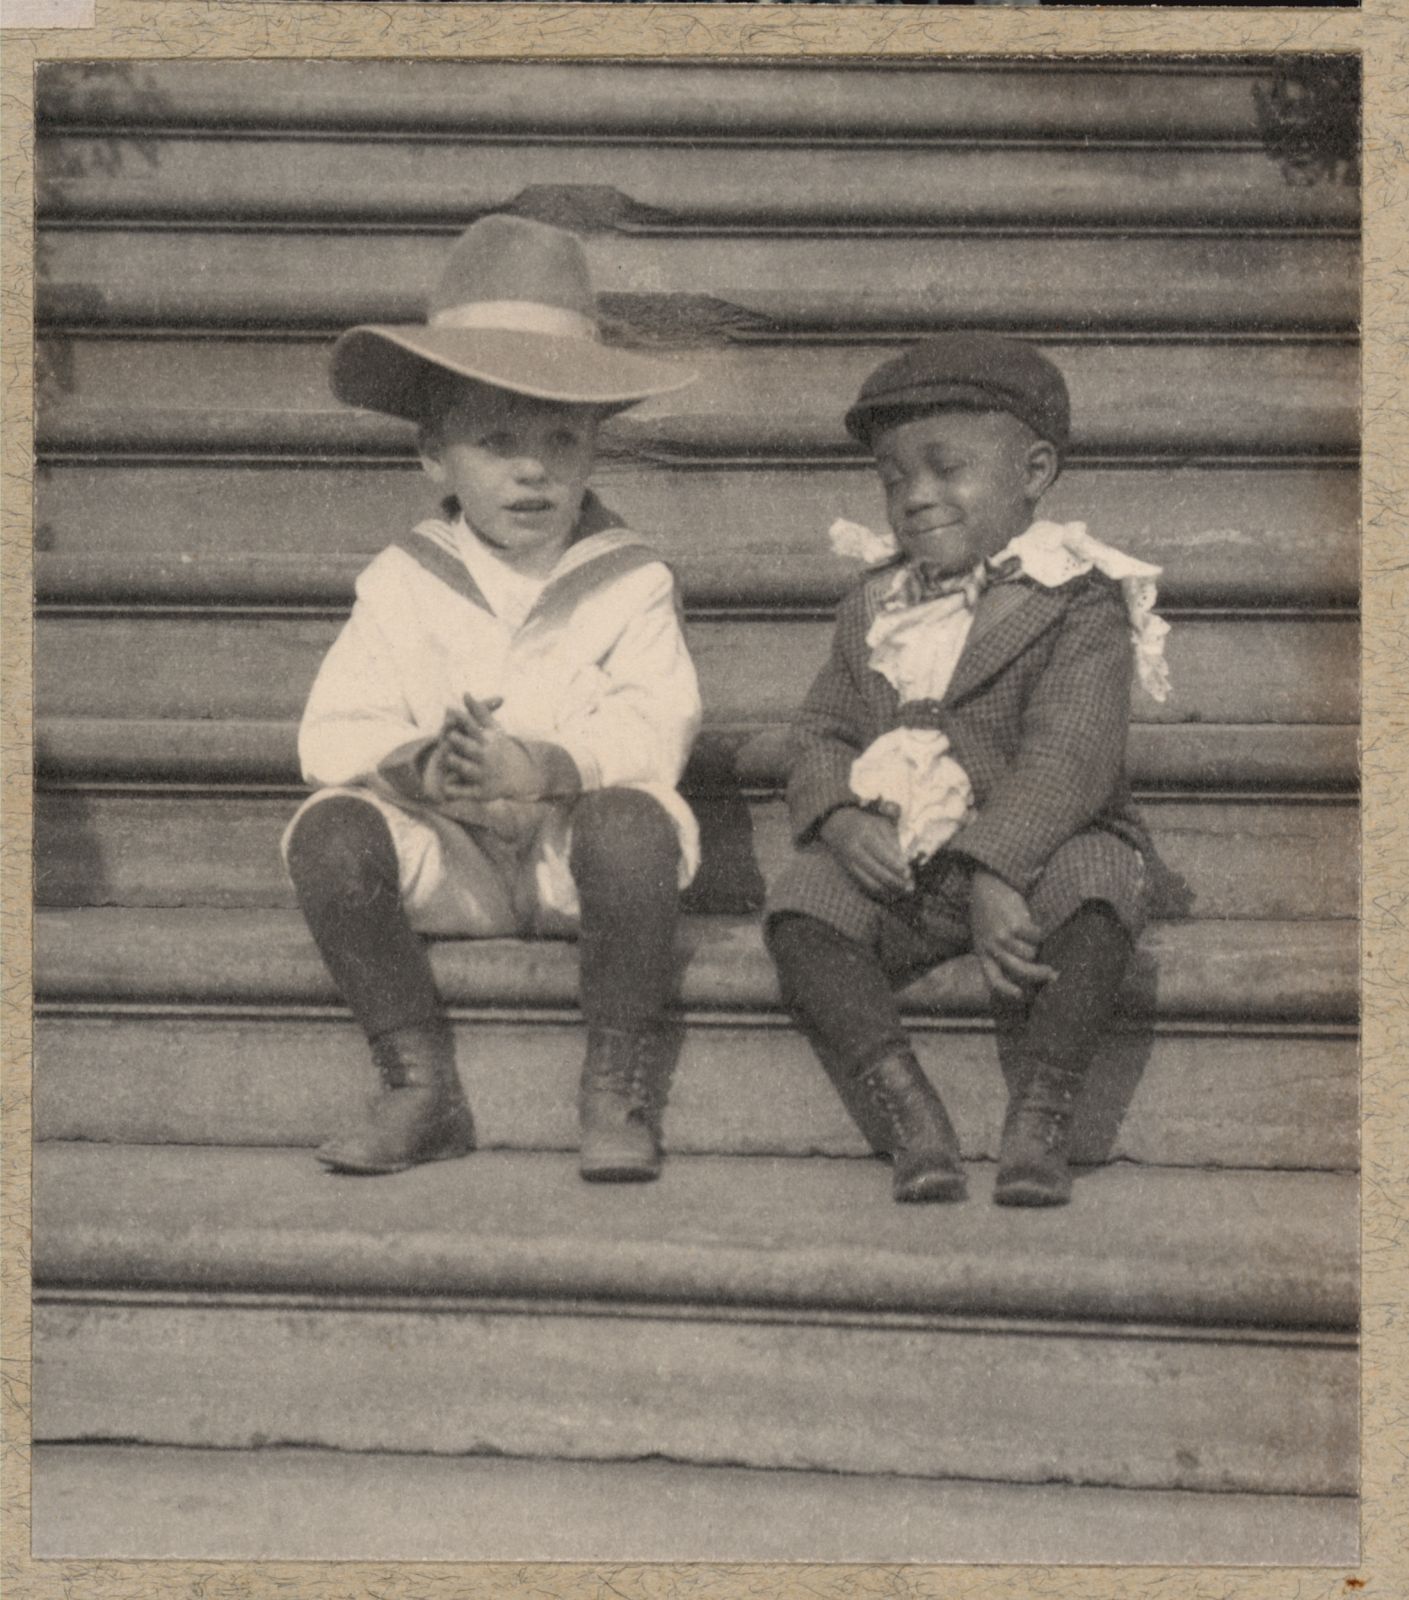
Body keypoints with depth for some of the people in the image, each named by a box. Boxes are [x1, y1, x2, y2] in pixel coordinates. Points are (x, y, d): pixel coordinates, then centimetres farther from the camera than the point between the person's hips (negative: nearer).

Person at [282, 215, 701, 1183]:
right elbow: (333, 733, -3)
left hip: (579, 853, -2)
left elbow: (658, 729, -11)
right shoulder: (403, 583, 6)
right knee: (330, 831, -25)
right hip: (447, 862, 2)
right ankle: (422, 1088, -17)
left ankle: (621, 1095, -20)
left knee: (632, 823, -35)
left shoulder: (630, 580, 2)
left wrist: (547, 766, -30)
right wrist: (416, 767, -26)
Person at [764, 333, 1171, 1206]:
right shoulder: (872, 611, 13)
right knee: (803, 907, -21)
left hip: (1037, 849, -4)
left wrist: (996, 873, -31)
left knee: (1091, 889, -34)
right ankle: (905, 1109, -28)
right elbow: (823, 733, 12)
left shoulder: (1078, 608, -6)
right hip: (890, 865, 4)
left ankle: (1043, 1112, -27)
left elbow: (1067, 760, -18)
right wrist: (841, 819, -12)